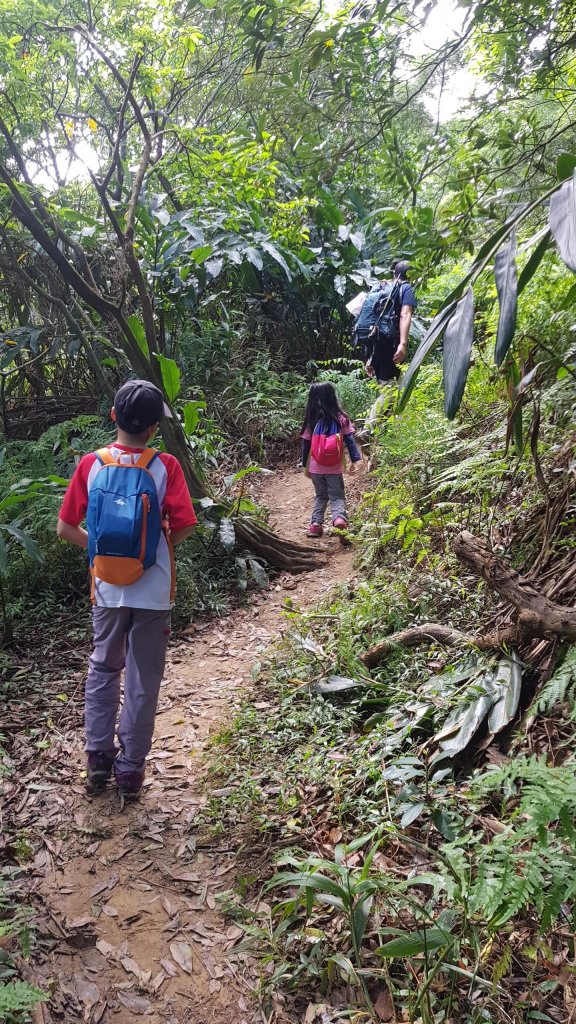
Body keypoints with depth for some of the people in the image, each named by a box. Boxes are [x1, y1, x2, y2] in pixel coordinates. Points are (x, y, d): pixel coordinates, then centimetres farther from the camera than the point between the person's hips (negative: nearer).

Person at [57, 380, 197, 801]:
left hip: (107, 588, 2)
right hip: (153, 591, -2)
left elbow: (66, 528, -3)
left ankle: (98, 759, 25)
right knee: (143, 680, 10)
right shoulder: (165, 466, -12)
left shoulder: (90, 465, -5)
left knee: (103, 669, 22)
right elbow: (183, 528, -13)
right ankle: (130, 769, 19)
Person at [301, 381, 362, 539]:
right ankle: (339, 517, -22)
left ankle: (316, 523, 10)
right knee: (337, 496, 5)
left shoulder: (311, 420, -2)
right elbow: (350, 440, -5)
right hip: (335, 468, -1)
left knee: (321, 495, 19)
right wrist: (354, 460, 1)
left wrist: (306, 465, 12)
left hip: (316, 467, 1)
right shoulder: (341, 418, -5)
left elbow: (306, 444, 3)